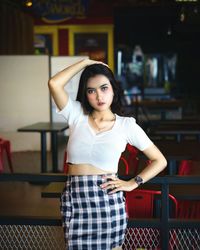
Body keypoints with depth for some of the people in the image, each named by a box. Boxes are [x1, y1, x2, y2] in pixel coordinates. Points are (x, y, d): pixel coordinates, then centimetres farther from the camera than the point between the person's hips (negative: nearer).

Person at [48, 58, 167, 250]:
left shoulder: (126, 125, 0)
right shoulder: (77, 115, 2)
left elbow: (160, 161, 5)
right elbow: (54, 84, -14)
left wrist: (132, 183, -4)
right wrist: (85, 62, -4)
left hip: (108, 200, -1)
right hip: (74, 200, 1)